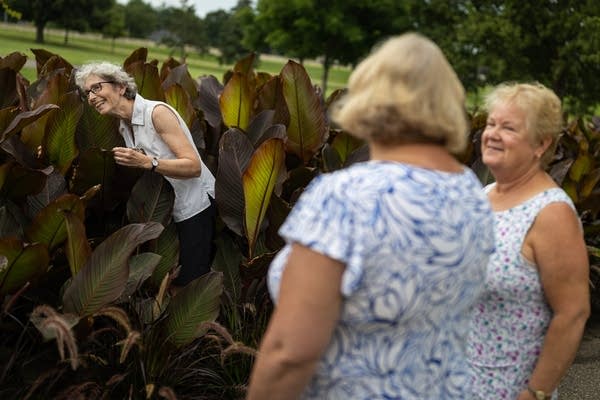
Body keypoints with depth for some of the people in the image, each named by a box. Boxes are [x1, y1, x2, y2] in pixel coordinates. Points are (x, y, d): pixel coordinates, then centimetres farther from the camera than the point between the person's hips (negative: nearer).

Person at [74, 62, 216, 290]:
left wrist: (147, 162, -32)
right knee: (174, 283, 13)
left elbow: (194, 166, -23)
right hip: (167, 212, 8)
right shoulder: (124, 126, 9)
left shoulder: (157, 112, -16)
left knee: (190, 284, -6)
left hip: (196, 206, -8)